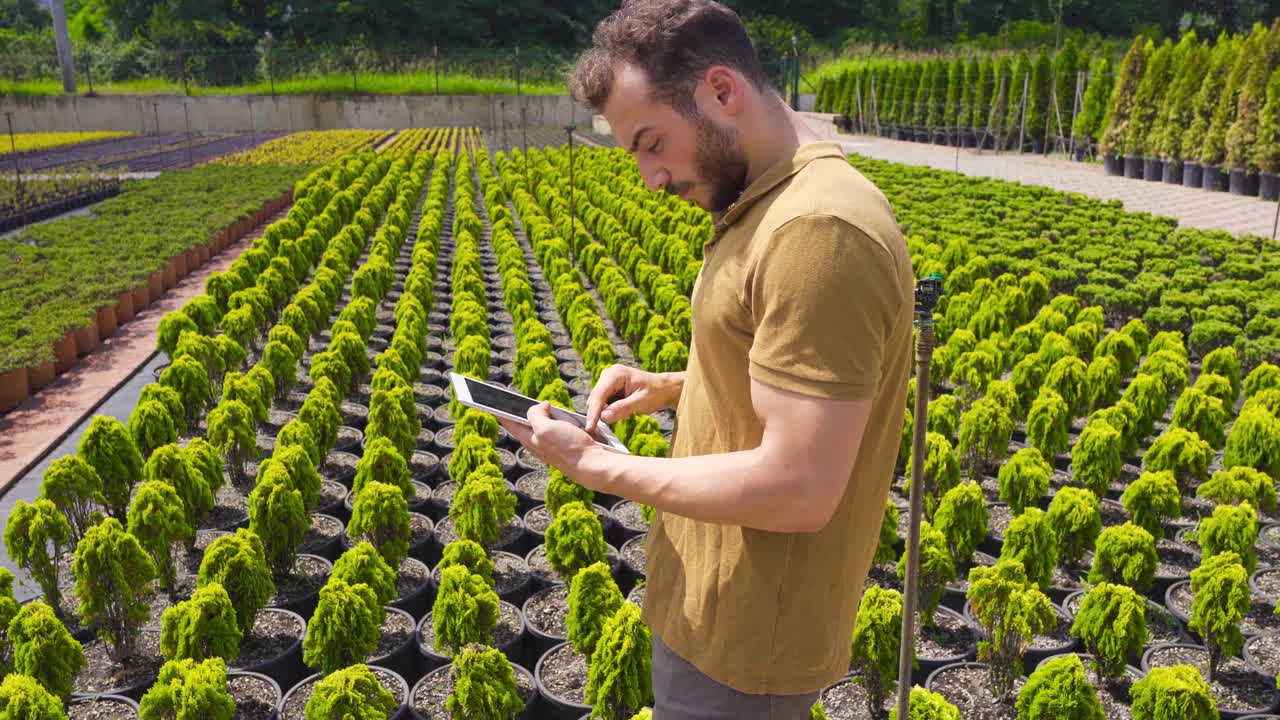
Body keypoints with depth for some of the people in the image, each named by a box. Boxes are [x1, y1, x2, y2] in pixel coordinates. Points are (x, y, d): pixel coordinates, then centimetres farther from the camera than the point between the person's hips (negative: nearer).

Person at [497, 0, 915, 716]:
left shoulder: (822, 232, -28)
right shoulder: (775, 205, 6)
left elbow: (796, 490, -29)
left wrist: (594, 465, -19)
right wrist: (670, 387, 2)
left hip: (745, 635, -9)